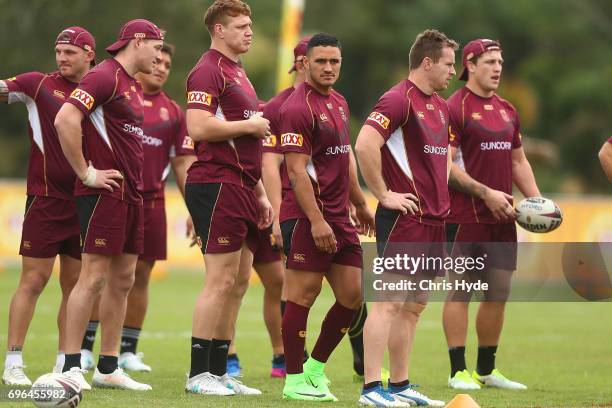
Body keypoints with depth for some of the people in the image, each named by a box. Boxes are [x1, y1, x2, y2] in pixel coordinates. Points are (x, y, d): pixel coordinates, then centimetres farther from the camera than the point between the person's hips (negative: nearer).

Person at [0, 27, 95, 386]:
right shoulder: (40, 84, 0)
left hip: (84, 203, 4)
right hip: (46, 201, -4)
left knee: (76, 285, 7)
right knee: (33, 281, -4)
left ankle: (65, 365, 14)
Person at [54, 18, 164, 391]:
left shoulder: (134, 86, 18)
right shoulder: (105, 77, -12)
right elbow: (65, 120, -23)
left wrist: (135, 183, 17)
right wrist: (87, 173, -19)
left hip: (131, 193, 9)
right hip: (106, 191, -9)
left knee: (123, 280, 10)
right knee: (94, 276, -10)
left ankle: (109, 368, 15)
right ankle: (71, 366, -8)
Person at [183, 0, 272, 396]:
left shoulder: (238, 73, 22)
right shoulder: (208, 71, -9)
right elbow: (199, 127, -23)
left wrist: (260, 194, 23)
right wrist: (250, 125, -12)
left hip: (242, 187, 10)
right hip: (217, 185, -10)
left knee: (239, 282, 9)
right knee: (221, 281, -10)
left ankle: (219, 371, 14)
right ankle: (199, 375, -6)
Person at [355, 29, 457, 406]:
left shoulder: (441, 106, 17)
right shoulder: (399, 100, -12)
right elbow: (365, 145, -24)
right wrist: (385, 195, -19)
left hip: (433, 218, 9)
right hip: (404, 217, -9)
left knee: (415, 305, 11)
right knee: (390, 302, -11)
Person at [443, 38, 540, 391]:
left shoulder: (507, 110, 16)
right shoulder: (455, 108, -7)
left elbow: (518, 161, 22)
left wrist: (536, 199, 9)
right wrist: (486, 193, -17)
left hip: (503, 216, 7)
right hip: (466, 215, -7)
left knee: (499, 291, 8)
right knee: (461, 290, -3)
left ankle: (488, 370, 18)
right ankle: (459, 371, 0)